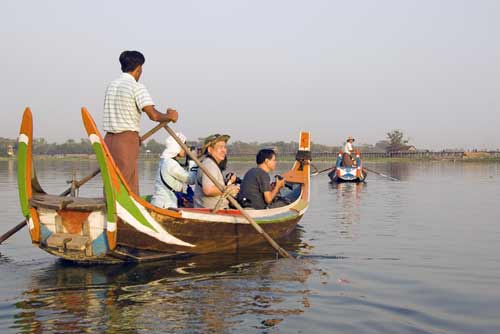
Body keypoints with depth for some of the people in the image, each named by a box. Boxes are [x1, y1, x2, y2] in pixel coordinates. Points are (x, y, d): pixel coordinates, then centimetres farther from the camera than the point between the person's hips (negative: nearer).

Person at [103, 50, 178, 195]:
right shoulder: (137, 87, -10)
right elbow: (153, 115, -19)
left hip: (109, 139, 8)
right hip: (126, 141, -8)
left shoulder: (111, 86, 14)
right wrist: (169, 116, 0)